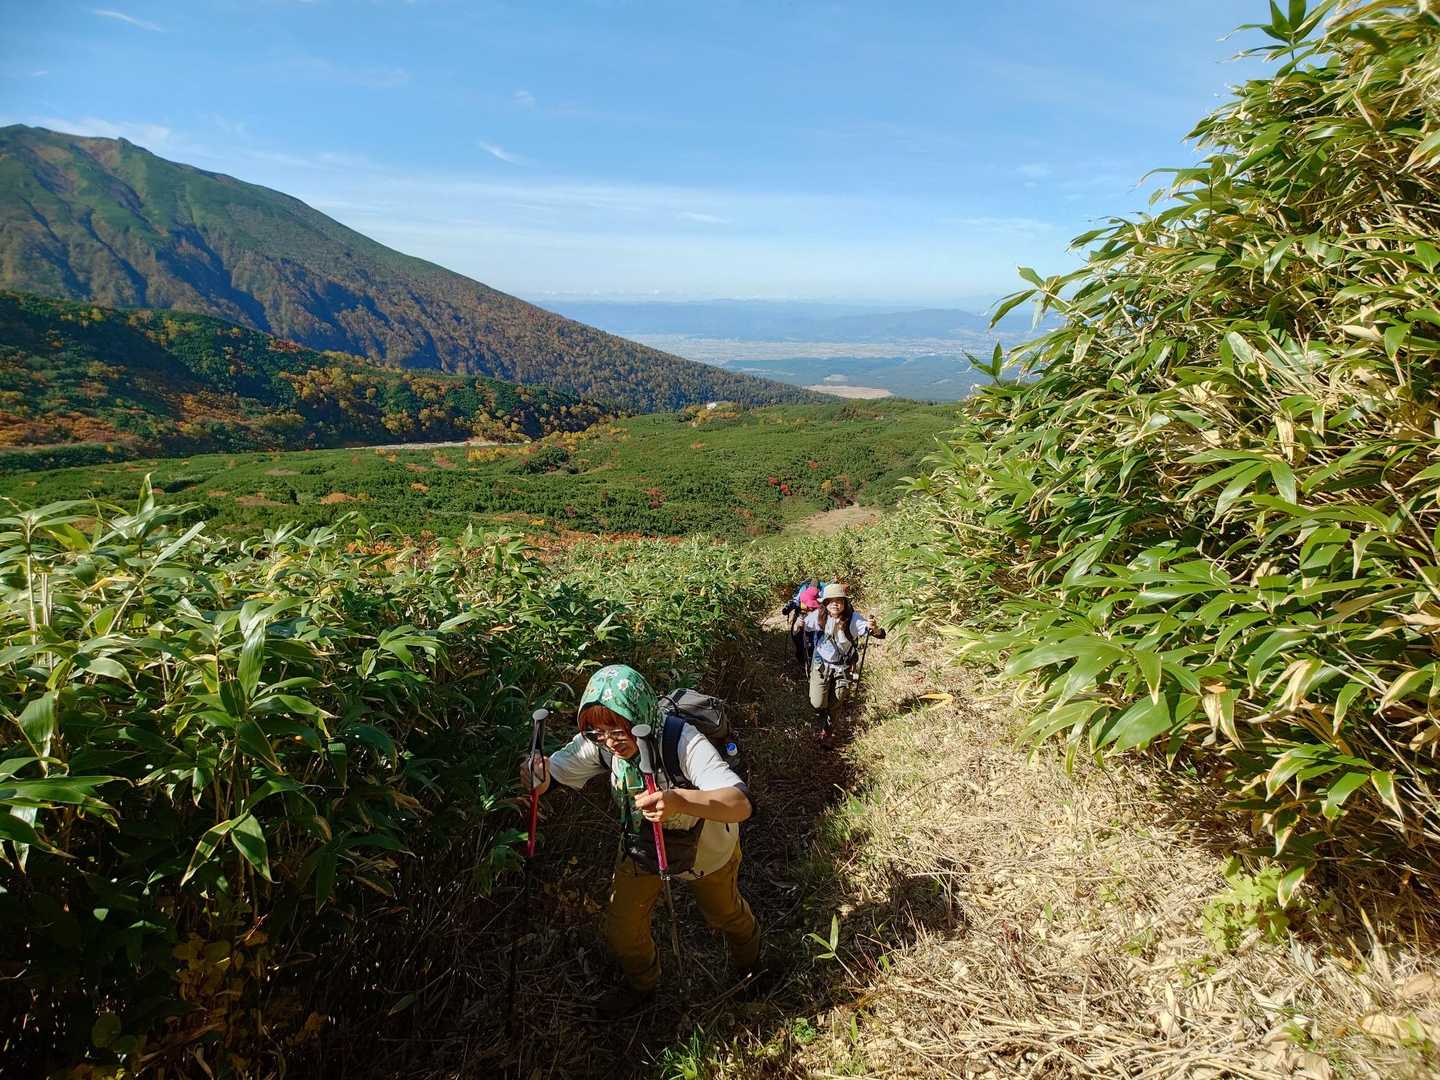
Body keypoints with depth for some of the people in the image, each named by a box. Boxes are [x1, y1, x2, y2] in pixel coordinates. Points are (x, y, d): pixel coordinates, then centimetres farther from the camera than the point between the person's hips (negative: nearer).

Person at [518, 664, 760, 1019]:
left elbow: (741, 804, -53)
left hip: (705, 850, -3)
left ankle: (748, 959, 63)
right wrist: (537, 774, -47)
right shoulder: (598, 743, -29)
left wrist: (679, 802, -71)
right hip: (640, 847, 3)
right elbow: (553, 772, -21)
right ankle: (641, 985, 51)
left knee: (724, 913, 26)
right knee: (622, 932, 15)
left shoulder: (684, 742, -44)